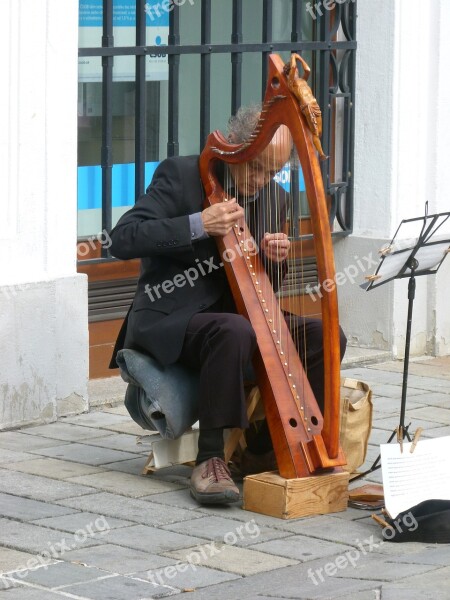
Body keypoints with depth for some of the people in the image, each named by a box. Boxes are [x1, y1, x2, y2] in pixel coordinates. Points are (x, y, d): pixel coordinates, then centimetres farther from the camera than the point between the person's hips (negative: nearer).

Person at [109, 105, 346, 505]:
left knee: (324, 335, -12)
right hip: (172, 319, -7)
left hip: (237, 312, 7)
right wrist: (199, 224, -26)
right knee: (235, 332, -37)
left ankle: (267, 447, -4)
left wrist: (277, 259, -9)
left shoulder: (274, 198, 9)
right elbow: (122, 239, -20)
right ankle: (210, 458, -28)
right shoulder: (181, 175, -9)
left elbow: (264, 285, 15)